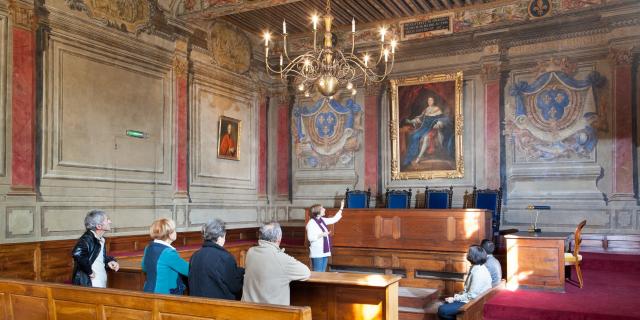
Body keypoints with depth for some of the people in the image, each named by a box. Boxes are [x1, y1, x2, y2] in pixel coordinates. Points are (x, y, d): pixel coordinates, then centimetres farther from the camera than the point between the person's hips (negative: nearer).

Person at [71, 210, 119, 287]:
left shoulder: (101, 239, 9)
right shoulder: (87, 239, -18)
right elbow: (77, 254, -37)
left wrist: (109, 261, 4)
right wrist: (89, 271, -27)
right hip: (89, 286, -9)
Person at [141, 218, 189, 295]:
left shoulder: (149, 248, 3)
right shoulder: (168, 253, -22)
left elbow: (144, 268, 21)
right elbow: (189, 270, -19)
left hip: (150, 291, 9)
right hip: (166, 294, -9)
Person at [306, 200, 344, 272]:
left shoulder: (322, 220, 10)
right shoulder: (311, 223, -13)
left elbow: (334, 219, 18)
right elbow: (310, 238, -18)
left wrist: (341, 208, 18)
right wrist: (321, 235, -22)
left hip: (325, 252, 8)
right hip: (317, 253, -8)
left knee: (322, 273, 12)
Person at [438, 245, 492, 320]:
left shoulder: (478, 273, -26)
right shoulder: (475, 268, 6)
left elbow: (471, 296, -24)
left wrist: (454, 299, -17)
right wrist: (460, 294, 5)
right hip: (470, 298, 10)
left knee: (442, 310, -16)